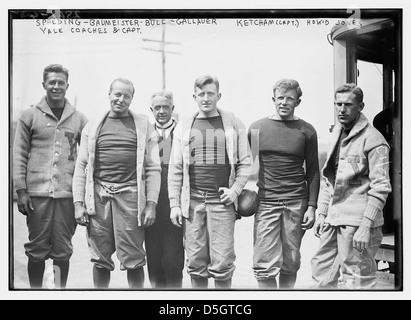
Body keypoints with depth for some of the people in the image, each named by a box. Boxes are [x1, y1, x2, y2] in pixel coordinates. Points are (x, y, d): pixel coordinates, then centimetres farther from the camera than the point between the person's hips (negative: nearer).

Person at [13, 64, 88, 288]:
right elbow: (19, 155, 4)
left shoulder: (79, 119, 9)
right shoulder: (30, 116, 6)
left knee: (63, 251, 6)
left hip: (68, 194, 1)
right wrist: (21, 191, -3)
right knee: (37, 249, 5)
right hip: (37, 193, -1)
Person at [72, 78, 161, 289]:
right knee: (100, 259, 6)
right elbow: (81, 166, 10)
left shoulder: (143, 126, 7)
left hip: (130, 196, -1)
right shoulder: (93, 126, 12)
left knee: (134, 260, 0)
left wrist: (151, 204, -5)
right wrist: (78, 203, 1)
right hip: (98, 196, 2)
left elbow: (153, 168, 3)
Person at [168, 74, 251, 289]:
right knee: (196, 262, 5)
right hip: (192, 201, 2)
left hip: (222, 201, -1)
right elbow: (175, 169, 8)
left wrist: (235, 189, -8)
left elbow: (245, 162, 6)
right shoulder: (184, 127, 10)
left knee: (222, 262, -2)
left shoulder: (233, 124, 6)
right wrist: (174, 204, 2)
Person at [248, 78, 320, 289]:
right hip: (266, 202, 0)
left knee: (291, 263, 8)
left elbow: (313, 171, 7)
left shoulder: (306, 131, 5)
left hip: (296, 204, 1)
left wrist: (312, 206, 0)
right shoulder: (257, 128, 6)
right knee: (264, 264, -5)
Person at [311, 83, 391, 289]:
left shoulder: (372, 139, -9)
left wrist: (366, 226, -19)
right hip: (333, 219, 8)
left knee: (357, 281, -1)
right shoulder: (336, 135, 15)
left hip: (357, 221, -8)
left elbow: (380, 187, -14)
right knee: (322, 274, 12)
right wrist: (321, 214, 14)